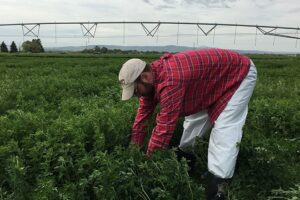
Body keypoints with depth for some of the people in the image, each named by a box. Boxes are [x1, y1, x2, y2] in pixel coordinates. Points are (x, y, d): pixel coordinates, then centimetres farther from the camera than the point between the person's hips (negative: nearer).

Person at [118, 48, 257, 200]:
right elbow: (143, 114, -3)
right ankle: (183, 156, 29)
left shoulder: (170, 81, -40)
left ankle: (217, 186, -13)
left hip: (239, 72, -8)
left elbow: (165, 127, -35)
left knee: (224, 129, -17)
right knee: (195, 119, 12)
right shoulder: (152, 75, -9)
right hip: (214, 78, 9)